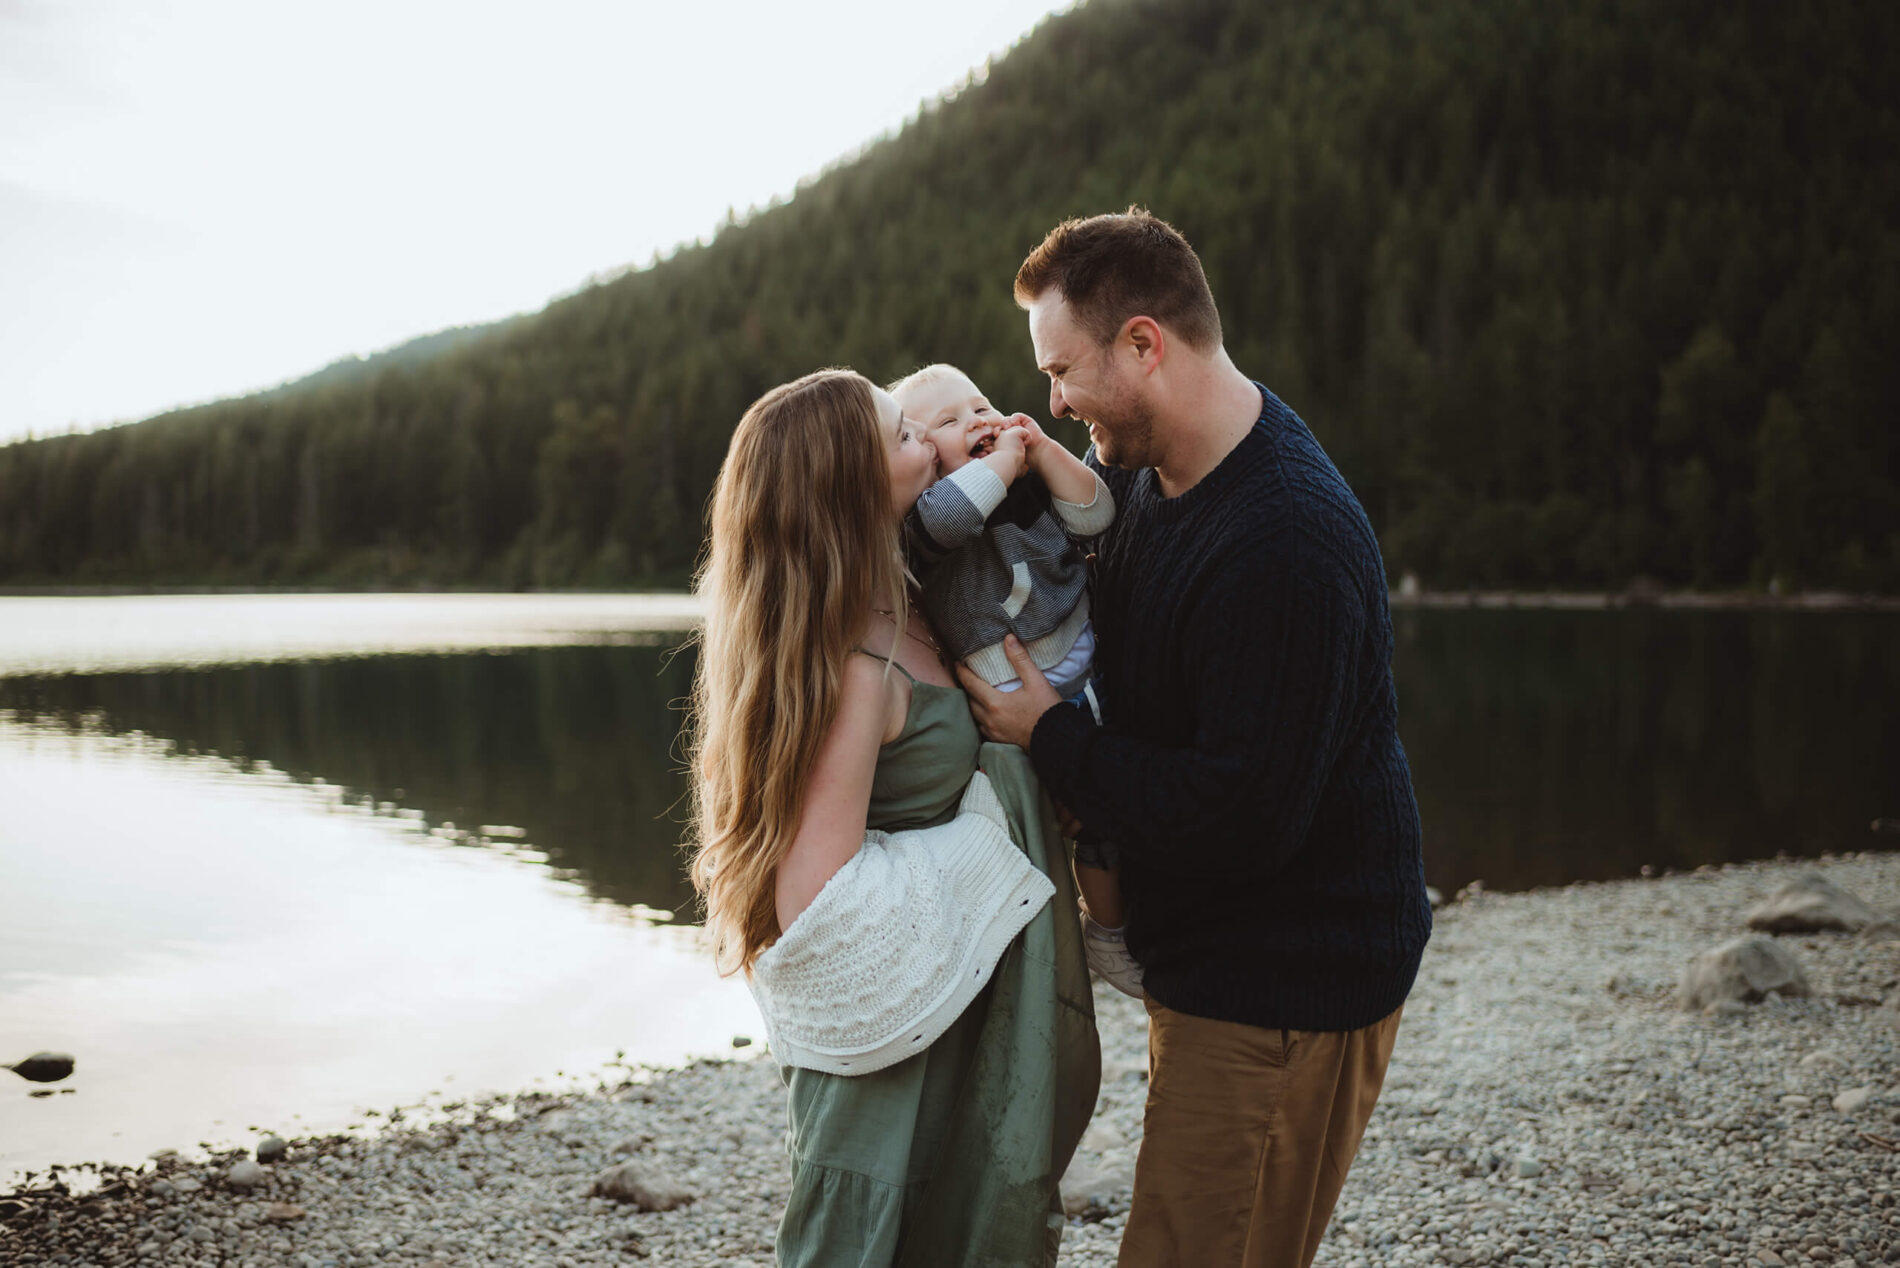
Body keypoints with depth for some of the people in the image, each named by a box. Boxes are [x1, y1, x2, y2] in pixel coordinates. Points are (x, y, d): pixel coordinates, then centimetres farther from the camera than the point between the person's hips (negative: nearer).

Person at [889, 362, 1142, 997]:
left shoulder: (1032, 488, 8)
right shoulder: (925, 517, -11)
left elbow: (1092, 516, 0)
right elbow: (949, 514, -33)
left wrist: (1043, 449, -8)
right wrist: (1004, 459, -21)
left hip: (1083, 675, 6)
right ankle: (1108, 931, 18)